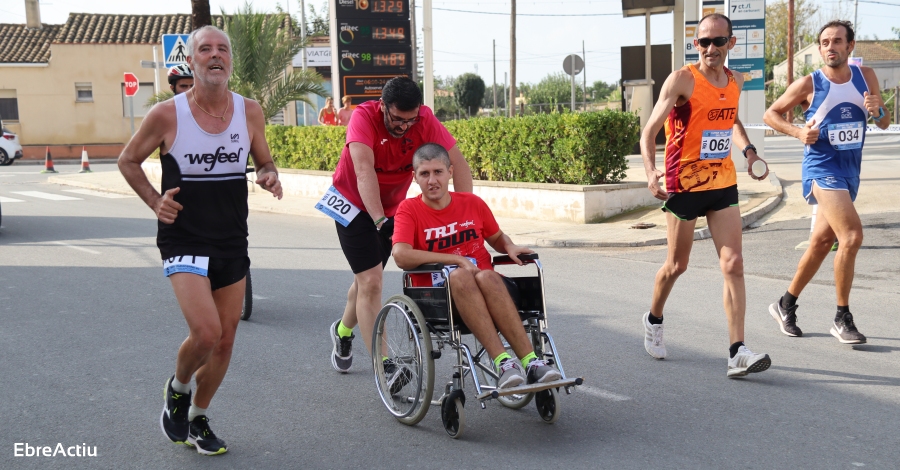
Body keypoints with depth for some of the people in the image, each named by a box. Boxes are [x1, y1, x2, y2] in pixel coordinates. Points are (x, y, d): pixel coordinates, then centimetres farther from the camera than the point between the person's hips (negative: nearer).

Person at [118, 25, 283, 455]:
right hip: (184, 241, -4)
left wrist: (269, 177, -11)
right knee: (206, 333, -19)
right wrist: (155, 201, -11)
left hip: (232, 243, 4)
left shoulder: (249, 112, -2)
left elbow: (264, 163, 12)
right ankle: (177, 388, 15)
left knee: (225, 341, 10)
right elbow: (128, 160, 4)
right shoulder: (166, 114, -10)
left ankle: (197, 420, 33)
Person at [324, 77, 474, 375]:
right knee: (371, 282, -12)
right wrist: (379, 220, -48)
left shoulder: (424, 120, -20)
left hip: (392, 206, 4)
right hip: (354, 204, -4)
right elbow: (364, 170, -39)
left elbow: (458, 162, -24)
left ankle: (343, 332, 45)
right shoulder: (364, 116, -27)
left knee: (367, 278, 17)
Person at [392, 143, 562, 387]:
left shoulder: (473, 203, 11)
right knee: (459, 277, -36)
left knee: (488, 277, -34)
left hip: (486, 287, 3)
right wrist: (456, 260, -18)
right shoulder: (409, 209, 1)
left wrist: (510, 247, 1)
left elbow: (496, 237, 26)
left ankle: (531, 362, -40)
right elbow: (401, 256, -16)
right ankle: (502, 361, -43)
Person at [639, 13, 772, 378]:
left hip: (723, 183, 5)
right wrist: (651, 172, -31)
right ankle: (653, 320, 38)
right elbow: (649, 131, -14)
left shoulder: (735, 81, 6)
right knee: (677, 265, 9)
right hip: (683, 183, -5)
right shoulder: (682, 80, -11)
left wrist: (748, 150, 9)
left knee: (733, 265, -6)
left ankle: (737, 354, -6)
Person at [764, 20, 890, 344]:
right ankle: (842, 319, -7)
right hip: (822, 169, -6)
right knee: (852, 235, -20)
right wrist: (798, 132, -14)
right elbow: (771, 113, 2)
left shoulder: (865, 77, 5)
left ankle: (786, 305, 27)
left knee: (821, 242, 11)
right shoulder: (809, 84, -8)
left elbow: (885, 124, 10)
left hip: (850, 171, 6)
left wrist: (877, 110, -13)